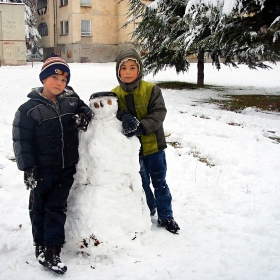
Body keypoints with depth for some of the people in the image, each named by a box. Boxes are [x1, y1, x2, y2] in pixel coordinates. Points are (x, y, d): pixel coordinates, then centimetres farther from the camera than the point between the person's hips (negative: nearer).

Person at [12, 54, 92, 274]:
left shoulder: (71, 100, -1)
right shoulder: (29, 109, -11)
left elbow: (83, 108, 19)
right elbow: (21, 141, -9)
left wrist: (84, 115, -7)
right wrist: (28, 169, -12)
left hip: (67, 167, 3)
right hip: (43, 169, -2)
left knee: (57, 207, 4)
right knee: (39, 206, 12)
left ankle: (51, 252, 9)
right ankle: (41, 245, 29)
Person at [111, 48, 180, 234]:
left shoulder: (151, 90, -9)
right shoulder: (115, 94, -2)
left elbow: (159, 113, -17)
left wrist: (141, 126, -31)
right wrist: (125, 116, -34)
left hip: (153, 145, -1)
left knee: (159, 182, 10)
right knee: (142, 183, 16)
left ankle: (165, 216, 26)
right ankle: (148, 211, 38)